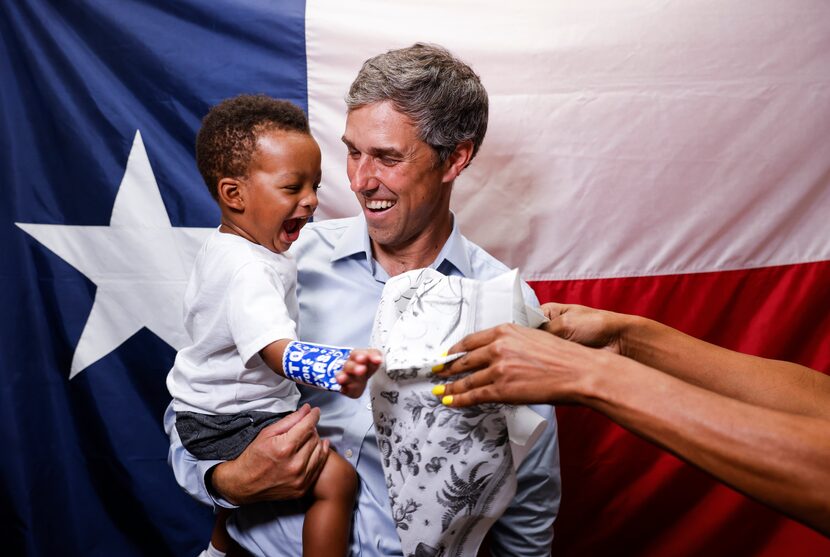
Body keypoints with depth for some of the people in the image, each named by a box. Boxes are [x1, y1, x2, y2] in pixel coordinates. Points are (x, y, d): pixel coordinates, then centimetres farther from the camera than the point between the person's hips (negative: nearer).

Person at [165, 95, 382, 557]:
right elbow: (280, 352, -45)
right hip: (227, 426, -11)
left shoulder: (225, 249, 5)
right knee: (337, 479, -22)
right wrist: (338, 370, -63)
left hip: (226, 408, 11)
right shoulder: (247, 271, -30)